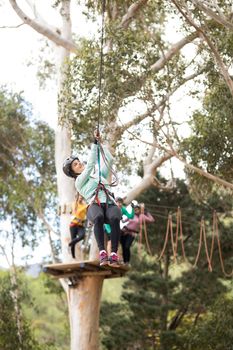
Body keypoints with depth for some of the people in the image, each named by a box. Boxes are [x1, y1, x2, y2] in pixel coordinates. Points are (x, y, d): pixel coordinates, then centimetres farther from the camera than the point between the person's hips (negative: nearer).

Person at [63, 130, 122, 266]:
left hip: (110, 204, 3)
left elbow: (109, 160, 24)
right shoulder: (79, 182, 20)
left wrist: (101, 143, 19)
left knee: (115, 218, -36)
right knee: (99, 217, -41)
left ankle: (114, 254, -42)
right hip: (94, 206, -3)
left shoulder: (101, 175, 35)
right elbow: (90, 164, 8)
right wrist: (95, 143, 6)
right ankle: (102, 252, -44)